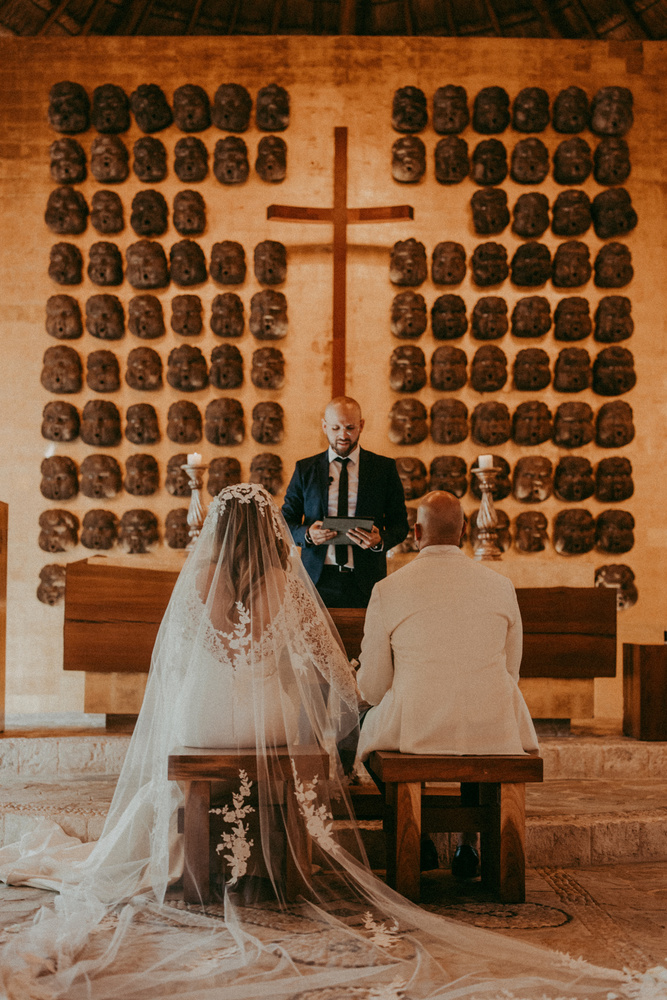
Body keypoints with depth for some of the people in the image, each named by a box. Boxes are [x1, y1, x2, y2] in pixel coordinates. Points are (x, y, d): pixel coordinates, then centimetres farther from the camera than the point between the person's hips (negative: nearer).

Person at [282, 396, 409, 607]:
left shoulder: (385, 468, 7)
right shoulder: (305, 469, 9)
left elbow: (400, 524, 7)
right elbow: (286, 522, 10)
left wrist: (380, 541, -14)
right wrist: (307, 534, -11)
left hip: (366, 582, 0)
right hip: (317, 581, 1)